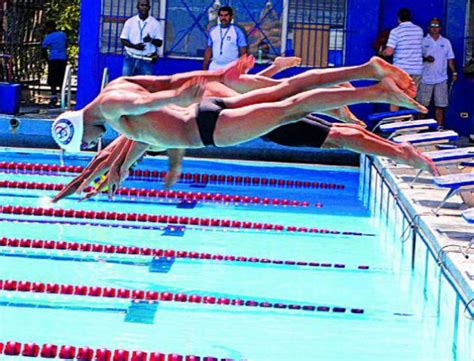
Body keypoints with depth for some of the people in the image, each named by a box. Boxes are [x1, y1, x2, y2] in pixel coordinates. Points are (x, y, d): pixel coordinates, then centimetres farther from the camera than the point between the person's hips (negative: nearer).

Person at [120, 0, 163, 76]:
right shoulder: (130, 22, 5)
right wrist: (134, 46, -16)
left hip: (147, 61, -1)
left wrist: (151, 40, -24)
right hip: (130, 59, 2)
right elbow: (123, 40, 4)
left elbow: (159, 43, -1)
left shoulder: (155, 23, 1)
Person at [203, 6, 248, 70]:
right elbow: (208, 50, 13)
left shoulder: (237, 31, -3)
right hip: (214, 68, 4)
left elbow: (243, 52, -3)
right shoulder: (213, 31, 9)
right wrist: (204, 66, 8)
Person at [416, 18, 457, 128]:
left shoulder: (446, 42, 11)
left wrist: (454, 72, 4)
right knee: (423, 105, 1)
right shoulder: (423, 41, 3)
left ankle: (440, 127, 4)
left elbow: (450, 59, 13)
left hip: (441, 79, 2)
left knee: (440, 105, 0)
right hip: (426, 79, -2)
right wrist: (425, 58, -18)